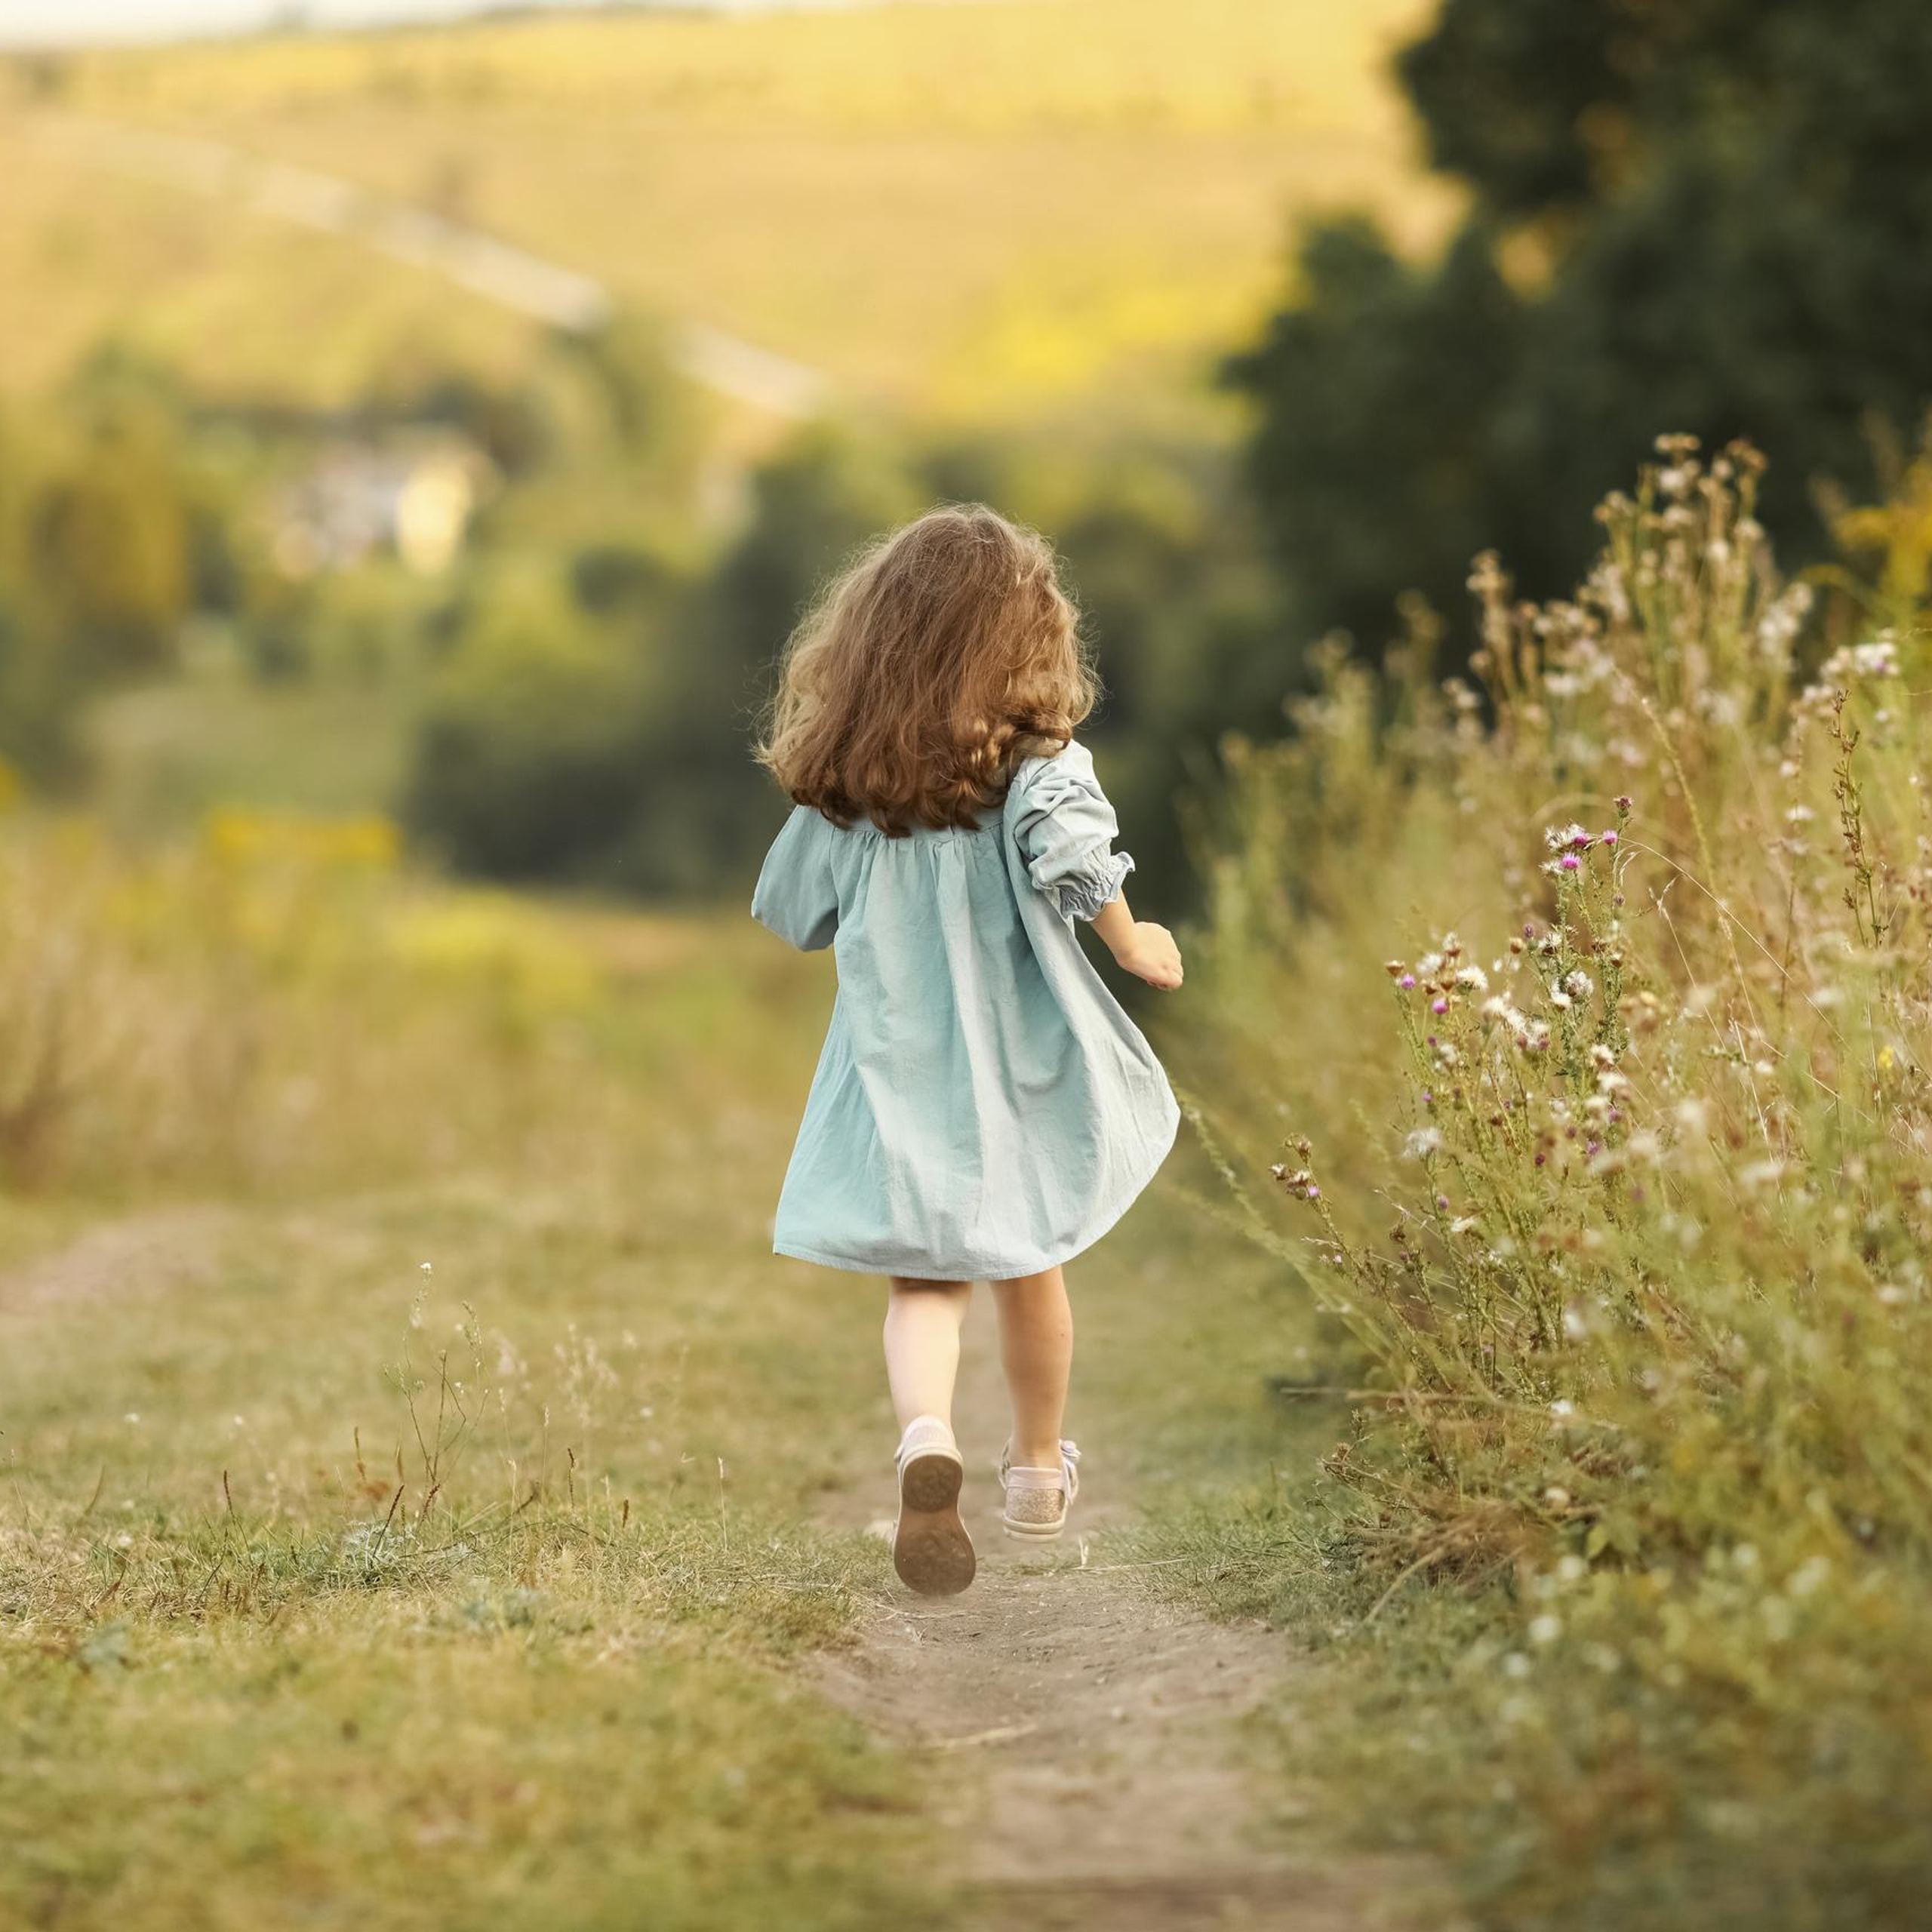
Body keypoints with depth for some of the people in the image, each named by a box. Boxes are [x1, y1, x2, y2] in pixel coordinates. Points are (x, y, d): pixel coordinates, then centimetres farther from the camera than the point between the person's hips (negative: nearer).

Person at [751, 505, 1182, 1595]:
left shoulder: (841, 787, -2)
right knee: (1031, 1269, 18)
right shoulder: (1038, 762, -13)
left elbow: (792, 913, 8)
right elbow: (1071, 850, -33)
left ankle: (927, 1439, -27)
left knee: (925, 1278, 2)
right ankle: (1038, 1470, 35)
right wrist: (1131, 942, -16)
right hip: (1020, 1062, -1)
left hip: (899, 1066, 1)